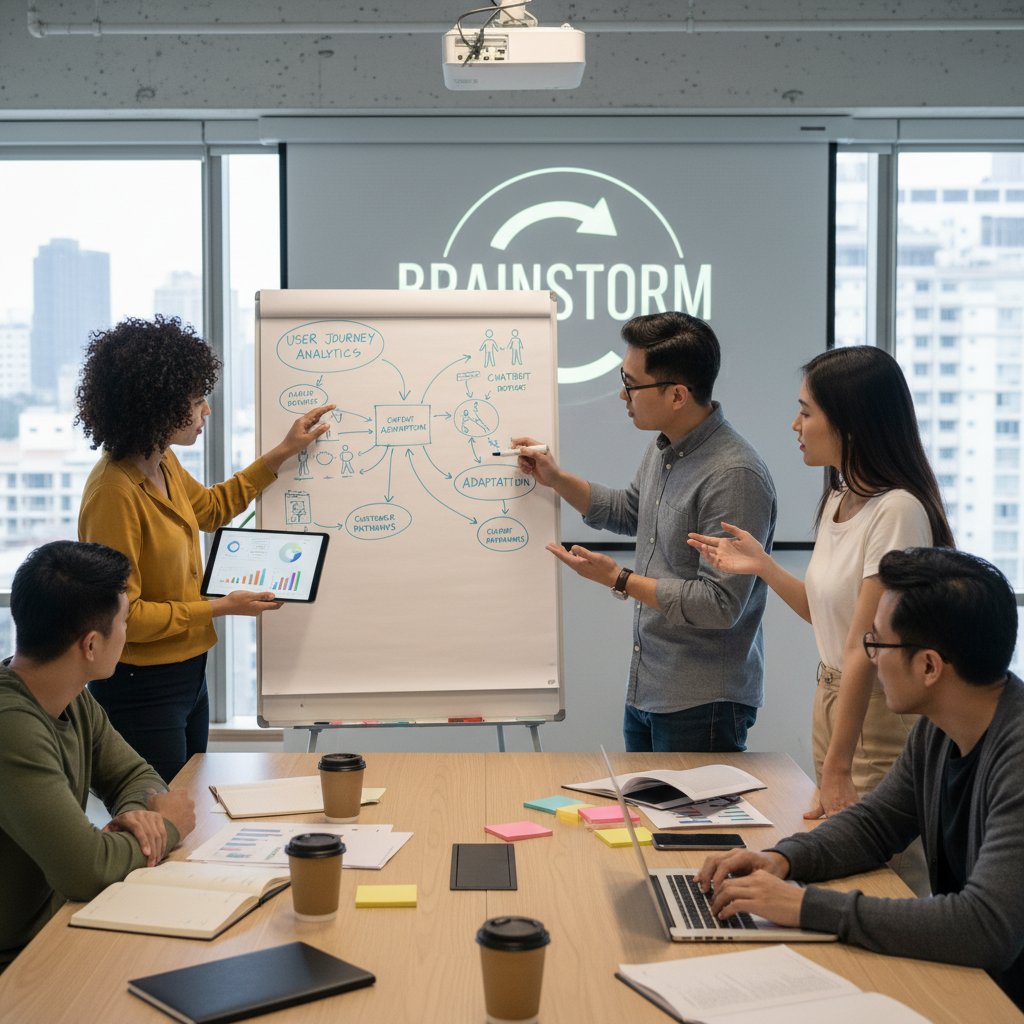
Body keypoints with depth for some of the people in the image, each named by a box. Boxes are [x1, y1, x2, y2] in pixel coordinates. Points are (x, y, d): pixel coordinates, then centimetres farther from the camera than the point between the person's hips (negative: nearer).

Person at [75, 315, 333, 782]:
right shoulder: (115, 493, -26)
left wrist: (282, 453, 19)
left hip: (188, 674, 9)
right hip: (142, 689, -9)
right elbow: (122, 615, -24)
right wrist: (221, 608, -17)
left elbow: (210, 508, 23)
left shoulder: (163, 464, 1)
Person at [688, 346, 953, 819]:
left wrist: (837, 768, -22)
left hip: (880, 711, -8)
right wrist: (763, 566, 5)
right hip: (830, 696, 8)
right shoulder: (838, 499, 6)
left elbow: (863, 649, -23)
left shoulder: (896, 510, -21)